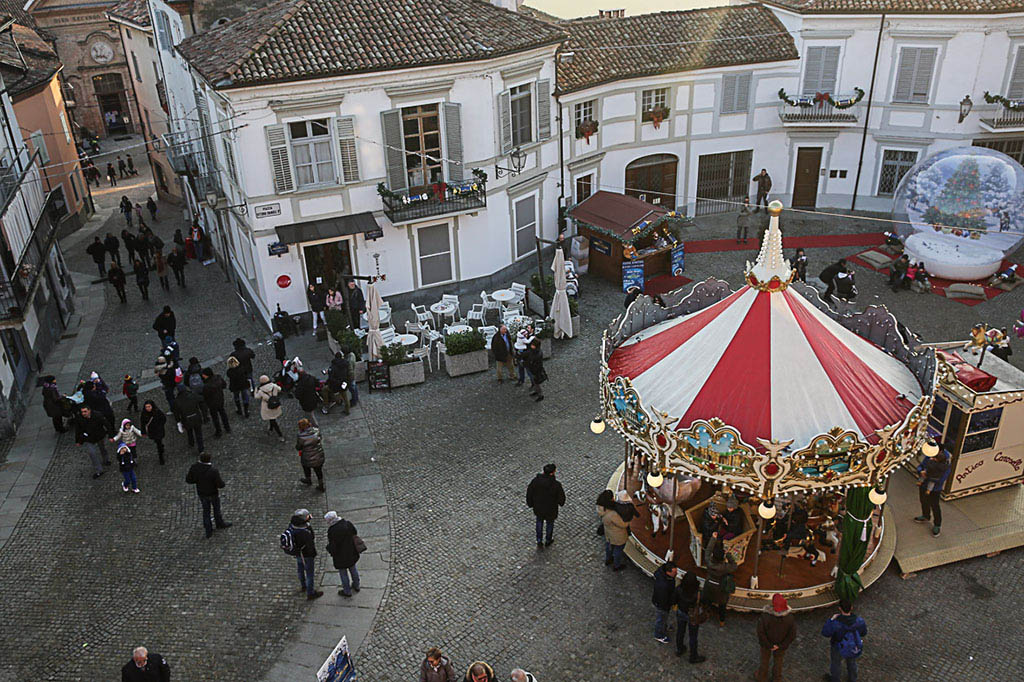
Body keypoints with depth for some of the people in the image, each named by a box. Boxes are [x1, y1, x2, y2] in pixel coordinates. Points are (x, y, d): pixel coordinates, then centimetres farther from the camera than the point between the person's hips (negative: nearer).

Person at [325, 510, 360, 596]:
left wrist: (330, 551, -2)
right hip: (351, 553, 6)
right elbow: (355, 533, 3)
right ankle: (356, 586, 44)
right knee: (353, 569, 26)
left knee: (343, 573, 15)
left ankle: (347, 591, 31)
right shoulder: (348, 524, -13)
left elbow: (332, 546, -23)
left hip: (340, 556, -6)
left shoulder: (332, 531, -29)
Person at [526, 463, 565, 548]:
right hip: (550, 509, -2)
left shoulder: (535, 480, -23)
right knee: (550, 522, 27)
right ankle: (548, 541, 48)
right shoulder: (556, 485, -31)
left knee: (539, 521, 31)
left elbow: (529, 493, -9)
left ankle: (539, 542, 34)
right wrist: (561, 503, 7)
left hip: (538, 507, 2)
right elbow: (561, 497, -17)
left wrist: (530, 504, 10)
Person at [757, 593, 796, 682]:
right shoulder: (790, 618, -29)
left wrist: (768, 645, -12)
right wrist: (781, 646, -11)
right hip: (781, 645, 1)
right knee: (778, 661, 29)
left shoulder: (765, 616, -35)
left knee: (764, 660, 26)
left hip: (767, 643, -1)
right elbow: (792, 635, -19)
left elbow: (760, 633, -27)